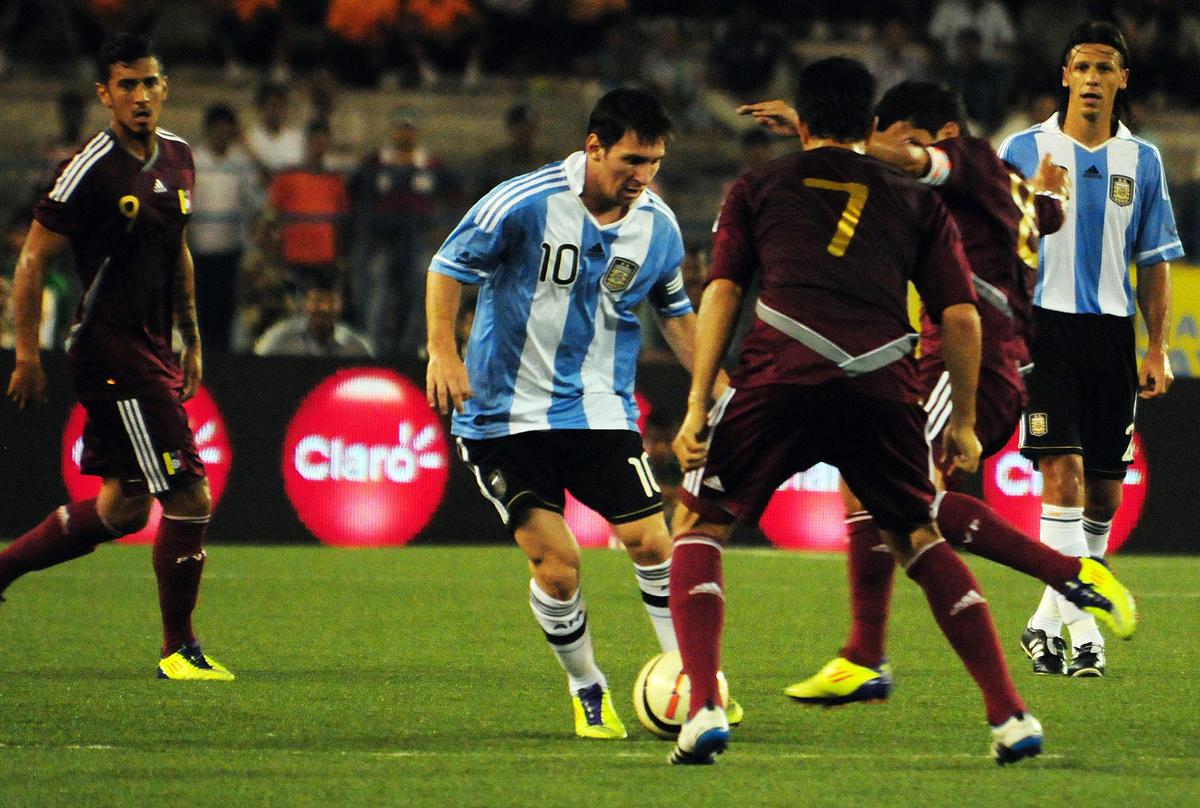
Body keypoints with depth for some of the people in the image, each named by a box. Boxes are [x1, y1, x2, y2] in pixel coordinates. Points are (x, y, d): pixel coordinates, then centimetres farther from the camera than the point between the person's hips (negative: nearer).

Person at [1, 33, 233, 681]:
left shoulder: (177, 157, 10)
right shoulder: (91, 169, -14)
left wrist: (191, 341, 23)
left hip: (153, 351, 9)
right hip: (111, 352, -9)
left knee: (122, 507, 15)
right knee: (190, 495, -10)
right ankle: (178, 650, 1)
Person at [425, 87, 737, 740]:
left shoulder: (658, 227, -1)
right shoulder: (525, 202, -15)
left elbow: (674, 312, 17)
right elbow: (448, 267, -4)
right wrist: (443, 353, -14)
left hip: (600, 410, 3)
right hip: (504, 411, -3)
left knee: (651, 542, -9)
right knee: (556, 564, -10)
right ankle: (587, 692, 12)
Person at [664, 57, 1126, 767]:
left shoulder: (758, 189, 22)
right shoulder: (916, 202, 25)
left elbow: (722, 292, 10)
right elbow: (961, 316, 17)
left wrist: (698, 405, 5)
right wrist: (964, 422, 26)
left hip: (781, 376, -2)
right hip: (884, 388, 2)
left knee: (701, 527, 13)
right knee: (918, 539, 23)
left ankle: (703, 709, -8)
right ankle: (1011, 715, 13)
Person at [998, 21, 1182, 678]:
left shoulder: (1141, 161, 10)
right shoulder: (1024, 150, 2)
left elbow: (1154, 262, 12)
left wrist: (1158, 348, 4)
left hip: (1112, 333, 3)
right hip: (1043, 325, -3)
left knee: (1104, 494, 4)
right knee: (1062, 472, -17)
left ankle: (1047, 622, 19)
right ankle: (1081, 626, -21)